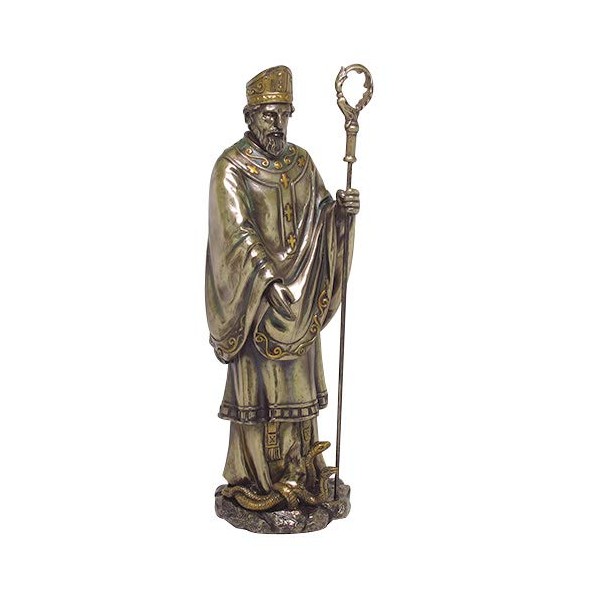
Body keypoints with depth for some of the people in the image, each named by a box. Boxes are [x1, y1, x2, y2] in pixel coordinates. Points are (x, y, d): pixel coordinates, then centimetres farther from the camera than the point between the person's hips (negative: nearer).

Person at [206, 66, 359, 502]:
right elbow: (238, 234, -16)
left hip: (300, 295, 5)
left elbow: (321, 217, 10)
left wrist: (342, 209, -12)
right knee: (258, 380, 1)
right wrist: (273, 279, -23)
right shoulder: (231, 167, -8)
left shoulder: (302, 162, 9)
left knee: (296, 379, 11)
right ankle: (255, 474, 14)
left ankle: (298, 467, 24)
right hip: (254, 293, -5)